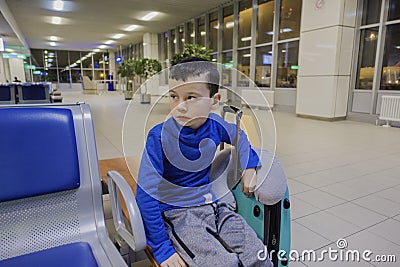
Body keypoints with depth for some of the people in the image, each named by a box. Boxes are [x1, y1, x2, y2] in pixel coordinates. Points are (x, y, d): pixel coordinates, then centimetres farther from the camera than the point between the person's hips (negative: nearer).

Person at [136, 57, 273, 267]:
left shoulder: (216, 126, -7)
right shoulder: (159, 136, -19)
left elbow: (241, 138, 18)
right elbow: (146, 194, -17)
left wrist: (249, 167, 3)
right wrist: (162, 249, -15)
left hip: (213, 207, 4)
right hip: (177, 214, -4)